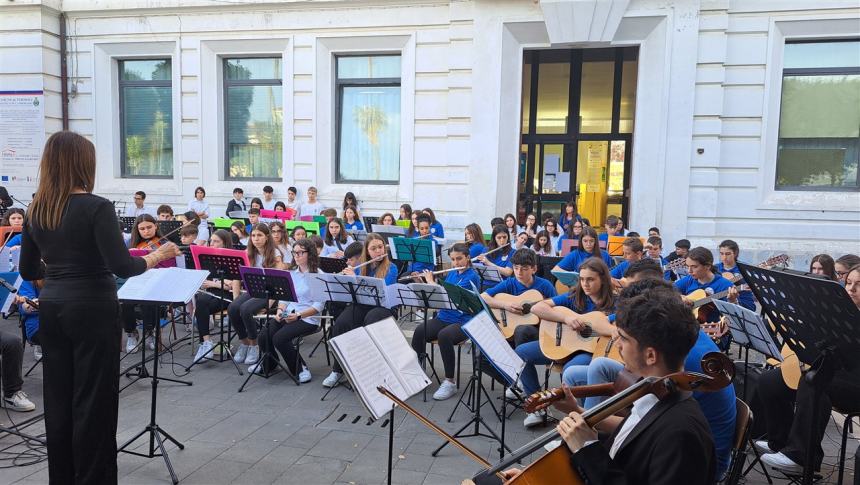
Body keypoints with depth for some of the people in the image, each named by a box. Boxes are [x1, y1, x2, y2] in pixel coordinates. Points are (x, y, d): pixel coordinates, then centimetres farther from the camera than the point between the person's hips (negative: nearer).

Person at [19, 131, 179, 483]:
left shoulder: (35, 210, 5)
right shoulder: (96, 207, -15)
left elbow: (28, 271, 12)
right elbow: (122, 267, -21)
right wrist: (157, 255, -6)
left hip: (52, 308, 7)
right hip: (92, 310, -7)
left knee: (58, 398, 16)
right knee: (93, 400, 4)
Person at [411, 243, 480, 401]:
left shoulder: (472, 276, -8)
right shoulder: (451, 274, 14)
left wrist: (430, 281, -6)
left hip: (463, 322, -6)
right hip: (443, 317, 6)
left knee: (444, 336, -37)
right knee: (419, 331, -24)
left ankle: (449, 382, -24)